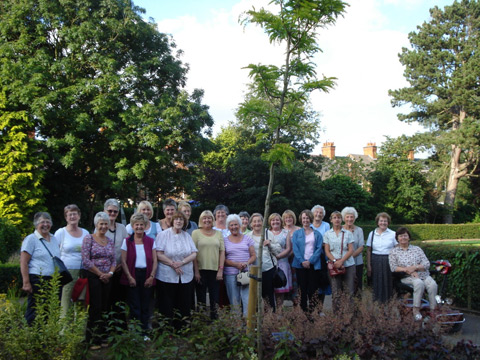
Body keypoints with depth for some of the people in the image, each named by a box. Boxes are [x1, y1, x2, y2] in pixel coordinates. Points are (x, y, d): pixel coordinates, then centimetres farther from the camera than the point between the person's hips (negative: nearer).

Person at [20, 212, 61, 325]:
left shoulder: (54, 239, 16)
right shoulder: (31, 239, -3)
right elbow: (23, 262, -9)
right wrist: (26, 283, -16)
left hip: (53, 281, 6)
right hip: (37, 280, -6)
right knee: (34, 313, -3)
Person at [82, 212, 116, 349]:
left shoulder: (110, 241, 13)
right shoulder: (89, 238, -4)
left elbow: (113, 260, 13)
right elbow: (86, 260, -11)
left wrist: (110, 273, -6)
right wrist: (100, 274, -10)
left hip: (107, 278, 5)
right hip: (93, 277, -5)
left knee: (105, 308, 7)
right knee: (95, 308, -6)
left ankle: (103, 338, 15)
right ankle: (93, 340, 2)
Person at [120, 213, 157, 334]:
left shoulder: (151, 241, 6)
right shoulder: (127, 241, 3)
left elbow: (155, 261, 4)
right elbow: (123, 261, -1)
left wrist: (152, 276, -6)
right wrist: (129, 277, -9)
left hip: (147, 276, 1)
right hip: (132, 276, -1)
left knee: (145, 306, 6)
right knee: (134, 305, 1)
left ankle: (144, 332, 15)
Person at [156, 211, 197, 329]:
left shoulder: (187, 236, 12)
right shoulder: (163, 234, -1)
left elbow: (194, 254, 5)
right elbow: (159, 254, -9)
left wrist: (182, 262, -11)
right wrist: (173, 264, -15)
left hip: (186, 277, 4)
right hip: (167, 277, -4)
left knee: (184, 307, 4)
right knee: (167, 307, 0)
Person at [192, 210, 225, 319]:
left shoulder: (218, 233, 11)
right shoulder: (196, 233, 3)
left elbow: (222, 252, 7)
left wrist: (221, 269, -2)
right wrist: (196, 271, -8)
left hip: (215, 270, 2)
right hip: (201, 270, -2)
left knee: (215, 298, 3)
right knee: (201, 297, 2)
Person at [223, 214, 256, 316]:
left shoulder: (247, 239, 11)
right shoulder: (225, 240, 8)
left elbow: (253, 256, 10)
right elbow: (223, 259, 2)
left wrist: (247, 263, -11)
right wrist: (236, 264, -13)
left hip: (247, 272, 0)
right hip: (230, 274, 0)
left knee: (248, 299, -8)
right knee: (234, 300, 1)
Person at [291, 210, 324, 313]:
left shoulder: (317, 234, 10)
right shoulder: (296, 233, 10)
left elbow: (319, 249, 1)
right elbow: (295, 248, 0)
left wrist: (310, 261, -12)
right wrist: (302, 261, -12)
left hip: (314, 264, 0)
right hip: (300, 264, 0)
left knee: (313, 289, -2)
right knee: (302, 288, -1)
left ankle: (313, 311, 3)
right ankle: (303, 311, 4)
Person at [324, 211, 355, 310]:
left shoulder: (348, 233, 8)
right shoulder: (327, 234, 9)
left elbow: (351, 250, 1)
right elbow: (327, 251, 4)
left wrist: (341, 261, -12)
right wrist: (334, 261, -12)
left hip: (348, 265, 0)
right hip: (333, 265, 0)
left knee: (349, 291, -4)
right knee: (335, 293, -2)